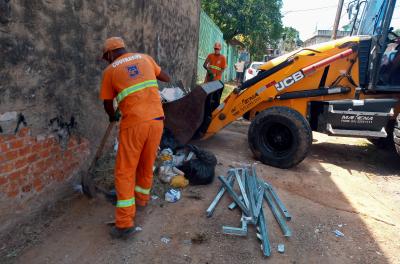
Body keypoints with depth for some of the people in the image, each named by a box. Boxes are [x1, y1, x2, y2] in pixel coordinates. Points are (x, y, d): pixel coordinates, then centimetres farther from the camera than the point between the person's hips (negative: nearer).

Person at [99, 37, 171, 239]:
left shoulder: (110, 70, 6)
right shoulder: (145, 58, 13)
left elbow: (108, 104, 14)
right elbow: (166, 78, 25)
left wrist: (113, 117, 34)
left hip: (134, 123, -4)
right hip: (156, 119, 4)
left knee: (125, 171, 4)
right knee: (147, 164, 21)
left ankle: (125, 223, 5)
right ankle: (141, 197, 42)